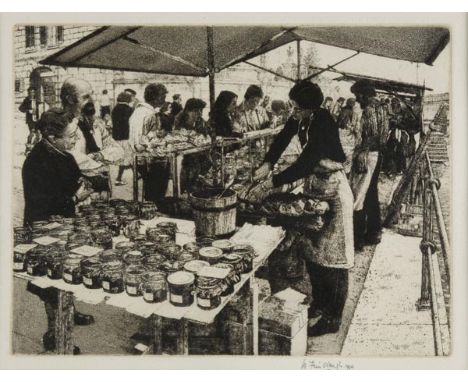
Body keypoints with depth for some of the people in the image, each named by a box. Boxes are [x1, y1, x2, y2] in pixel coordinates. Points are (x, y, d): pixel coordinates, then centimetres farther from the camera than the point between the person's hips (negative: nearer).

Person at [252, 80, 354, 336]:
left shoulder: (323, 123, -26)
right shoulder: (299, 119, -3)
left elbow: (305, 164, -34)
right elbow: (282, 139, 6)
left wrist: (271, 183, -36)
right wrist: (267, 164, -12)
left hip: (332, 189, -8)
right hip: (312, 185, 8)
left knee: (332, 255, -2)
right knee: (310, 248, 14)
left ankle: (333, 318, 7)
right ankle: (319, 303, 29)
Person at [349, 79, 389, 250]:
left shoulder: (370, 109, -14)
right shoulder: (380, 107, 15)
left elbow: (371, 135, -21)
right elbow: (383, 135, 16)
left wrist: (360, 155, -19)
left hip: (367, 155, -10)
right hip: (377, 154, 10)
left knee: (357, 197, -6)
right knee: (371, 194, 16)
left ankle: (357, 239, -3)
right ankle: (374, 232, 25)